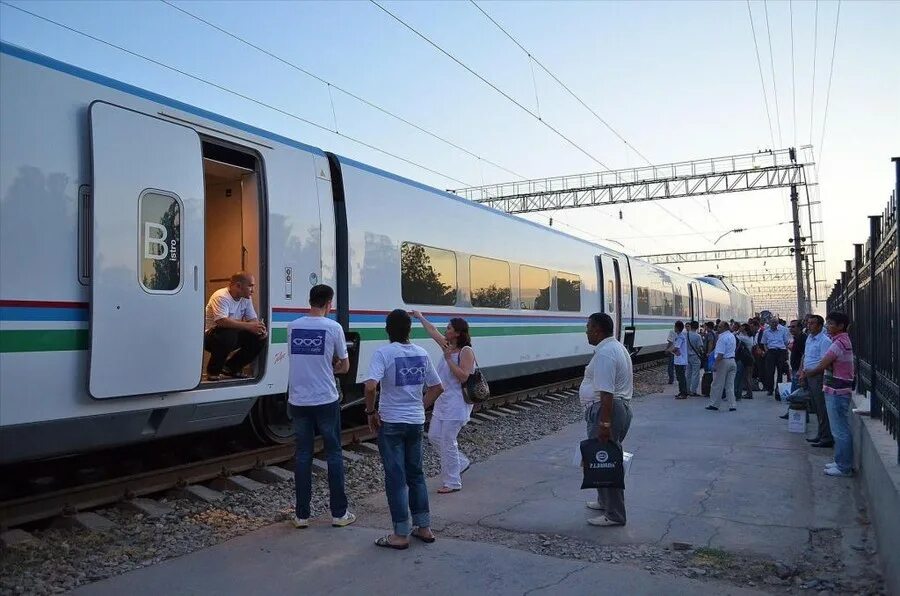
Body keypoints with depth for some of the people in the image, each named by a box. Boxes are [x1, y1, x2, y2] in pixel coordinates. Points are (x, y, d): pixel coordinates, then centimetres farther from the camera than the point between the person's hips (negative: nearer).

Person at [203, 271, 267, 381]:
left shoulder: (246, 298, 3)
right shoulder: (221, 297, -21)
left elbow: (253, 319, 4)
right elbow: (222, 321, -36)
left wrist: (259, 328, -20)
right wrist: (248, 326, -38)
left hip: (234, 335, 7)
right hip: (210, 336, -7)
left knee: (260, 337, -10)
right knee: (228, 335, -39)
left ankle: (231, 367, 7)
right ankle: (213, 371, -13)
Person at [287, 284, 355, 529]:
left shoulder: (292, 327, 3)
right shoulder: (333, 327, -8)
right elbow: (344, 366, 0)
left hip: (298, 401, 3)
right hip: (326, 401, -3)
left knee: (303, 455, 11)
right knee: (333, 454, 8)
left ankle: (302, 514, 15)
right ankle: (339, 513, 14)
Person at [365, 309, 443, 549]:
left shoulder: (383, 353, -13)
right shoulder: (422, 353, 4)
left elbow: (370, 385, -26)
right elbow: (437, 387, 11)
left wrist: (371, 412, -12)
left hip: (391, 423, -5)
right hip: (416, 422, 5)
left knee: (395, 477, 3)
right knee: (416, 474, 18)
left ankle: (401, 535, 10)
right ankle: (424, 527, 25)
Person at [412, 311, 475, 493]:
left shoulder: (466, 351, -15)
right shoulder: (448, 346, 8)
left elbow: (464, 377, -23)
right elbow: (433, 331, 22)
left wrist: (449, 359, -22)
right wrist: (420, 317, 30)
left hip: (456, 405, -9)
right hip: (443, 401, 9)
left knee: (447, 442, -4)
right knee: (434, 436, 15)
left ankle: (452, 483, 9)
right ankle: (461, 463, 32)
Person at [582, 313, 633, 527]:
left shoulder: (604, 353, -19)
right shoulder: (617, 347, 16)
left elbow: (606, 393, -25)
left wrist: (605, 424, -26)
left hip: (606, 410, -11)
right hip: (621, 406, 11)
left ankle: (614, 515, 4)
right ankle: (605, 501, 35)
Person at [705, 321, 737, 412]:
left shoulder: (722, 338, -17)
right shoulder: (732, 336, 12)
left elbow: (720, 354, -21)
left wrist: (715, 365, -19)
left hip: (723, 361, -8)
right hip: (732, 360, 8)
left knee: (717, 385, 3)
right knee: (730, 385, 9)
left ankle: (713, 404, 10)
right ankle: (732, 405, 7)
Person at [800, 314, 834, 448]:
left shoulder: (824, 341, -15)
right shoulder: (809, 337, 14)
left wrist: (808, 372, -18)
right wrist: (802, 370, 10)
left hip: (818, 377, -9)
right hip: (809, 376, 9)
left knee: (822, 409, -5)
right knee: (816, 408, 16)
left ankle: (827, 438, 0)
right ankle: (820, 435, 25)